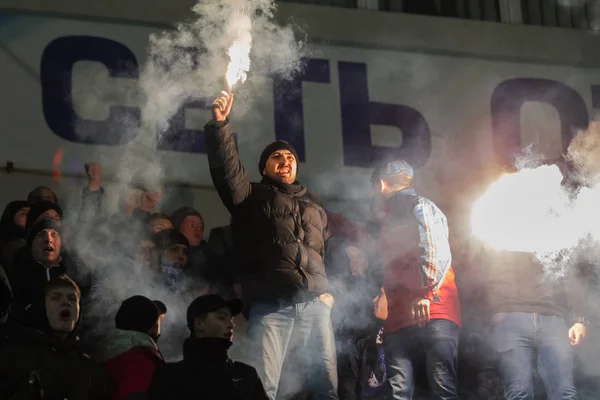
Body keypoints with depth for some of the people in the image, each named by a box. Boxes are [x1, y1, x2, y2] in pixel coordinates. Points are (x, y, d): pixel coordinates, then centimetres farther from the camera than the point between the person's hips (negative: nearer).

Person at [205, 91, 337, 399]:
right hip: (271, 305, -4)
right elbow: (226, 168, -1)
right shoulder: (252, 197, 16)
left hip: (315, 304, 4)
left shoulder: (314, 208, 29)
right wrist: (219, 125, -14)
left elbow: (331, 252, 29)